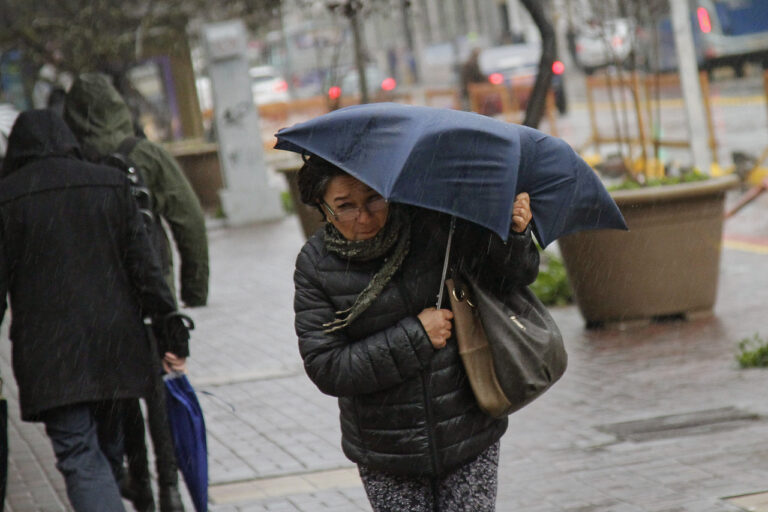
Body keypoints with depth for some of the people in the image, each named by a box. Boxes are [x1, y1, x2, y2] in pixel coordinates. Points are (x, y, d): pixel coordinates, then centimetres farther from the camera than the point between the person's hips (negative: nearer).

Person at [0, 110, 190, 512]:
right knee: (107, 448, 20)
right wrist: (172, 333, 6)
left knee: (79, 456, -6)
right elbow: (144, 264, 3)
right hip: (114, 342, 4)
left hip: (48, 354, -4)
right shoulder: (110, 184, 4)